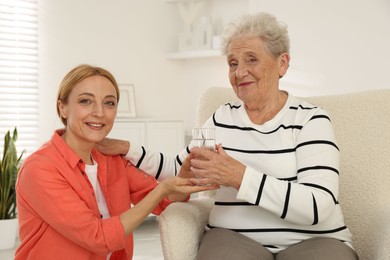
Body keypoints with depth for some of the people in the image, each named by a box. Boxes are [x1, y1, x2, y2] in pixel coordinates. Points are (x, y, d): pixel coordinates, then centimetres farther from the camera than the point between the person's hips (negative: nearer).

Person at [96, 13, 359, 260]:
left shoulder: (310, 119, -3)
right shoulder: (222, 118, 12)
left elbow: (318, 206, -16)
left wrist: (240, 176, -23)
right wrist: (126, 149, 12)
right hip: (235, 237, 2)